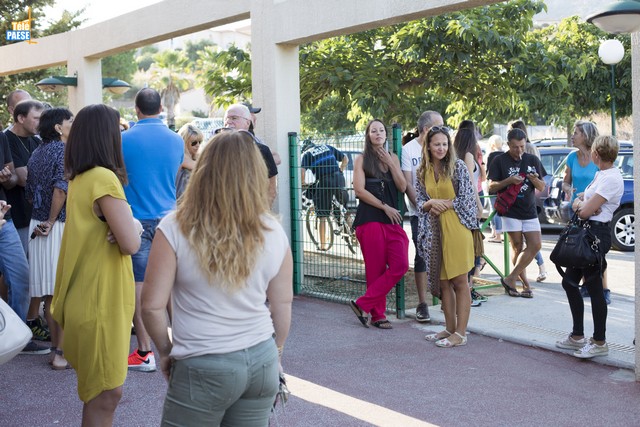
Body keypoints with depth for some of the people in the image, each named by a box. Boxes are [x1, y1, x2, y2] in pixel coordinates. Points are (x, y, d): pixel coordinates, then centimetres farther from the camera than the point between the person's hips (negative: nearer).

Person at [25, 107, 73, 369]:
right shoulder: (64, 150, -11)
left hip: (38, 226, 8)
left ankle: (56, 347, 21)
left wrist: (42, 218, 14)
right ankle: (61, 353, 2)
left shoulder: (36, 154, 13)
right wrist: (51, 221, -13)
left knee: (49, 293, 12)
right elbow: (61, 188, -23)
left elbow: (30, 194, 14)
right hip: (60, 227, -8)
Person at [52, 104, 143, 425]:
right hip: (101, 301, -10)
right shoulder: (104, 178, -19)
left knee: (100, 389, 20)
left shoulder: (79, 178, 10)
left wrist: (126, 225, -9)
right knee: (107, 394, -1)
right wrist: (135, 225, -1)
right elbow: (131, 243, -22)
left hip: (87, 296, 10)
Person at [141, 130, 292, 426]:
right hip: (261, 361, 4)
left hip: (203, 367, -3)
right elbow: (282, 305, 6)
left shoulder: (175, 229, -12)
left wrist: (166, 351, 8)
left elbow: (152, 305, -9)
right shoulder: (273, 232, -2)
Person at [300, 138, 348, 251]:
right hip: (338, 178, 3)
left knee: (322, 216, 3)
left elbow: (302, 171, -3)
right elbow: (345, 159, 22)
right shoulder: (328, 147, 23)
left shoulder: (306, 154, 12)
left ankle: (323, 245, 7)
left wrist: (303, 182, 14)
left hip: (324, 181, -3)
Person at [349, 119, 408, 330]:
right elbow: (360, 190, -6)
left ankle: (364, 304, -4)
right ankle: (377, 314, 7)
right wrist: (385, 207, -9)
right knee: (376, 268, -3)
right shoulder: (362, 160, 5)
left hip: (392, 219, 4)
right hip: (370, 218, -4)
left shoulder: (393, 158, 16)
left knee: (400, 265, -10)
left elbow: (402, 187, 7)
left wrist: (390, 163, -2)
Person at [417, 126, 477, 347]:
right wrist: (431, 203, -9)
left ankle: (461, 333, 0)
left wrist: (443, 205, -8)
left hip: (456, 228, -5)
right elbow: (420, 202, 12)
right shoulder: (423, 172, 10)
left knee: (459, 281, -3)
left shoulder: (457, 166, -3)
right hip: (434, 230, 5)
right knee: (443, 281, 9)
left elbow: (467, 199, -6)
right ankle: (450, 328, 19)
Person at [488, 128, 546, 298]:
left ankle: (511, 278, 1)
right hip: (510, 211, -4)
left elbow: (542, 188, 11)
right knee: (517, 248, -1)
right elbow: (491, 188, -3)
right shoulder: (500, 161, -2)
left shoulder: (533, 160, 9)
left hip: (530, 211, 4)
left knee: (536, 245, -7)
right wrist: (509, 181, -18)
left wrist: (535, 180, -12)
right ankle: (525, 284, 8)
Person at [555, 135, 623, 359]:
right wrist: (581, 203, -6)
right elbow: (578, 201, 16)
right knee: (569, 282, 14)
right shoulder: (601, 174, 15)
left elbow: (585, 211, -20)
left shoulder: (611, 179, -16)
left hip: (597, 233, -10)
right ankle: (577, 336, 24)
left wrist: (581, 205, 2)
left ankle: (599, 342, 5)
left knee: (593, 286, -5)